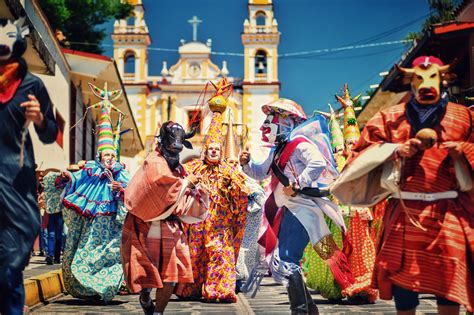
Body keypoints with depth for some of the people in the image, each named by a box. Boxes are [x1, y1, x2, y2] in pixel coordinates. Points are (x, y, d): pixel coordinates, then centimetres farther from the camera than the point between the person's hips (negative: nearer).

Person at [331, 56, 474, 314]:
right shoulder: (391, 118, 10)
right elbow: (364, 151, 7)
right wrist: (396, 150, -7)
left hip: (448, 212, 0)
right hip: (404, 211, 1)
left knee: (449, 279, -4)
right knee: (402, 275, 3)